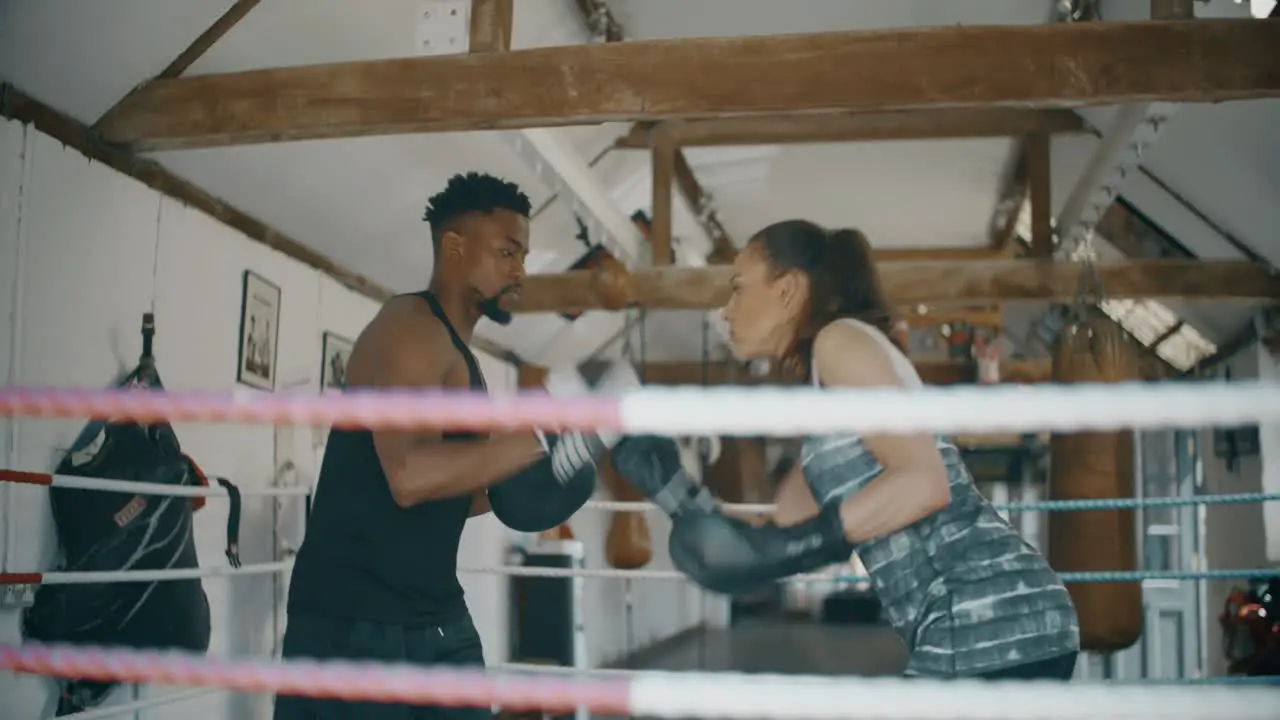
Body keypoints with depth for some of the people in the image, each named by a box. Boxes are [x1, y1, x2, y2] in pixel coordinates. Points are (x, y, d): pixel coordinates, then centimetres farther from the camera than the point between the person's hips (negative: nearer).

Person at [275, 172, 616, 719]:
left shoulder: (454, 352, 16)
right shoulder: (409, 328, -12)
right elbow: (410, 475, -28)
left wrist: (513, 487, 7)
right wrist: (545, 439, -26)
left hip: (437, 622, 9)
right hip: (353, 627, -9)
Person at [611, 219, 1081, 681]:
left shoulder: (841, 339, -4)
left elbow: (924, 481, -18)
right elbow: (777, 535, 20)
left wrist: (776, 550, -19)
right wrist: (671, 488, 18)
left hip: (987, 627, -9)